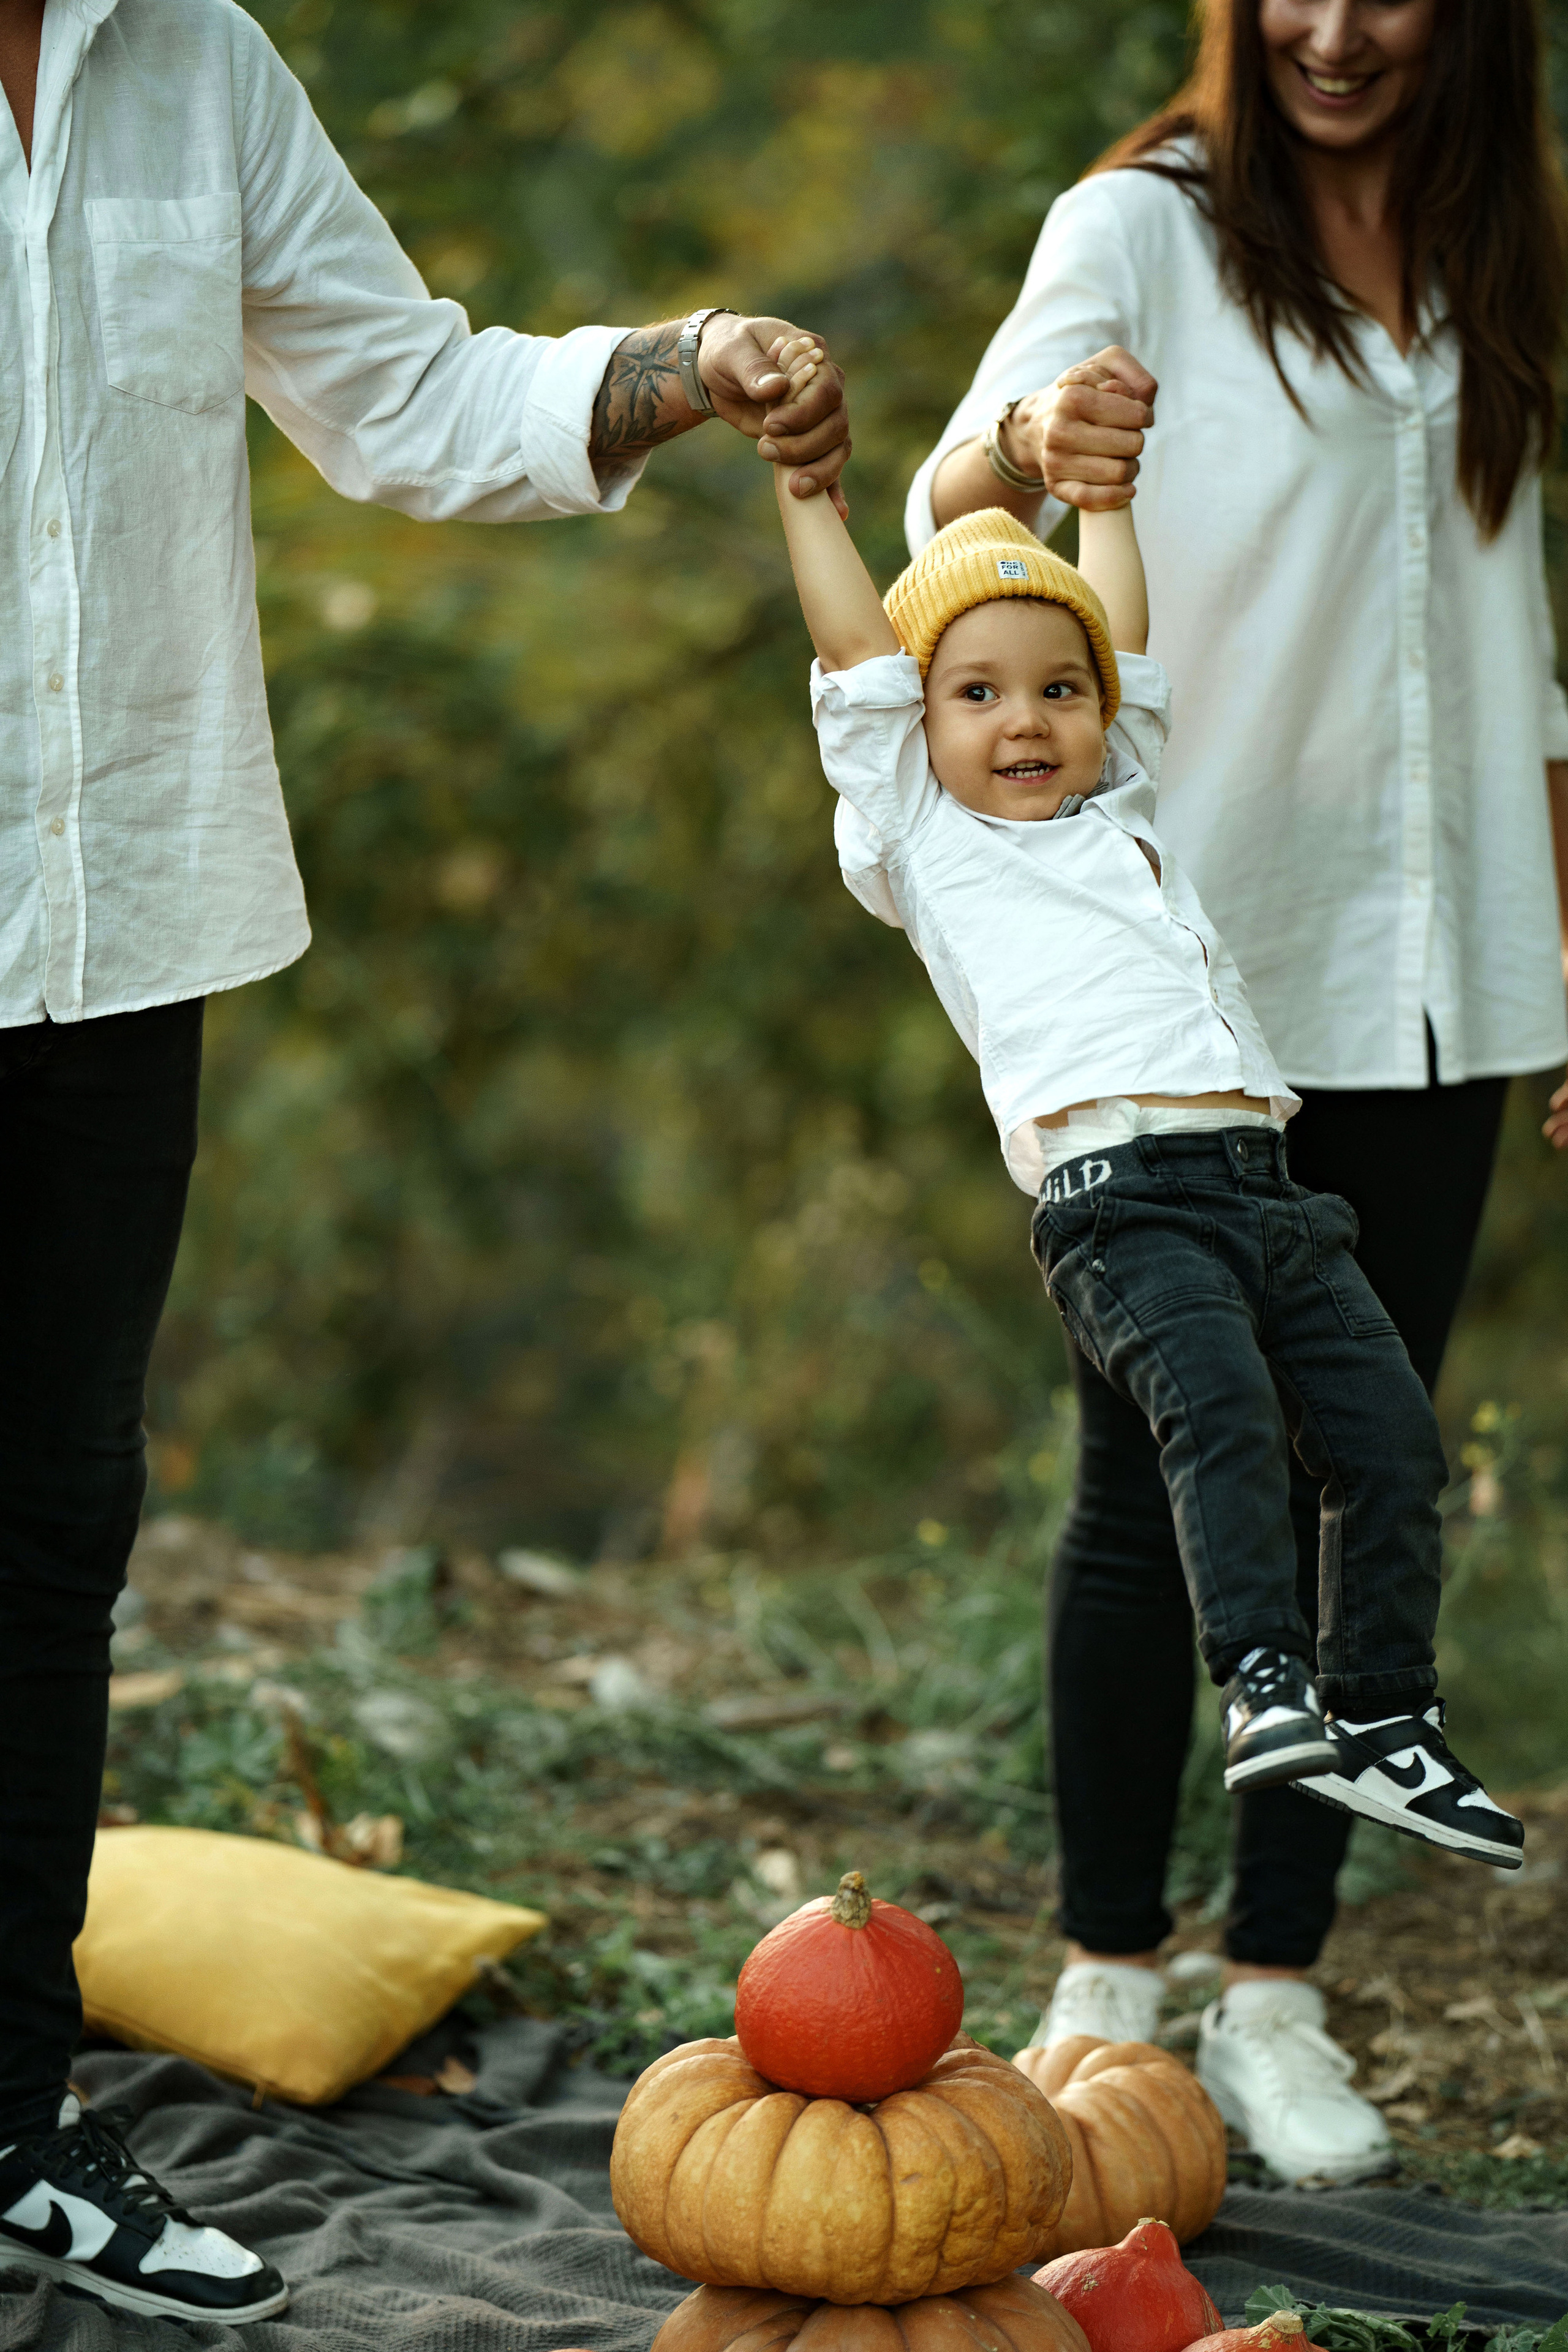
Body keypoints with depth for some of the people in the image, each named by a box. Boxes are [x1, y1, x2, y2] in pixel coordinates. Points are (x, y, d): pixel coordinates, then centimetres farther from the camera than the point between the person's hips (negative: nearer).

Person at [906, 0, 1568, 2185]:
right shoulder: (1148, 224, -3)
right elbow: (947, 503, -17)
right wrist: (1028, 446, -41)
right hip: (1184, 965, -4)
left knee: (1360, 1489, 5)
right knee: (1153, 1485, 2)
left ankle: (1274, 1996, 14)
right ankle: (1107, 1976, 16)